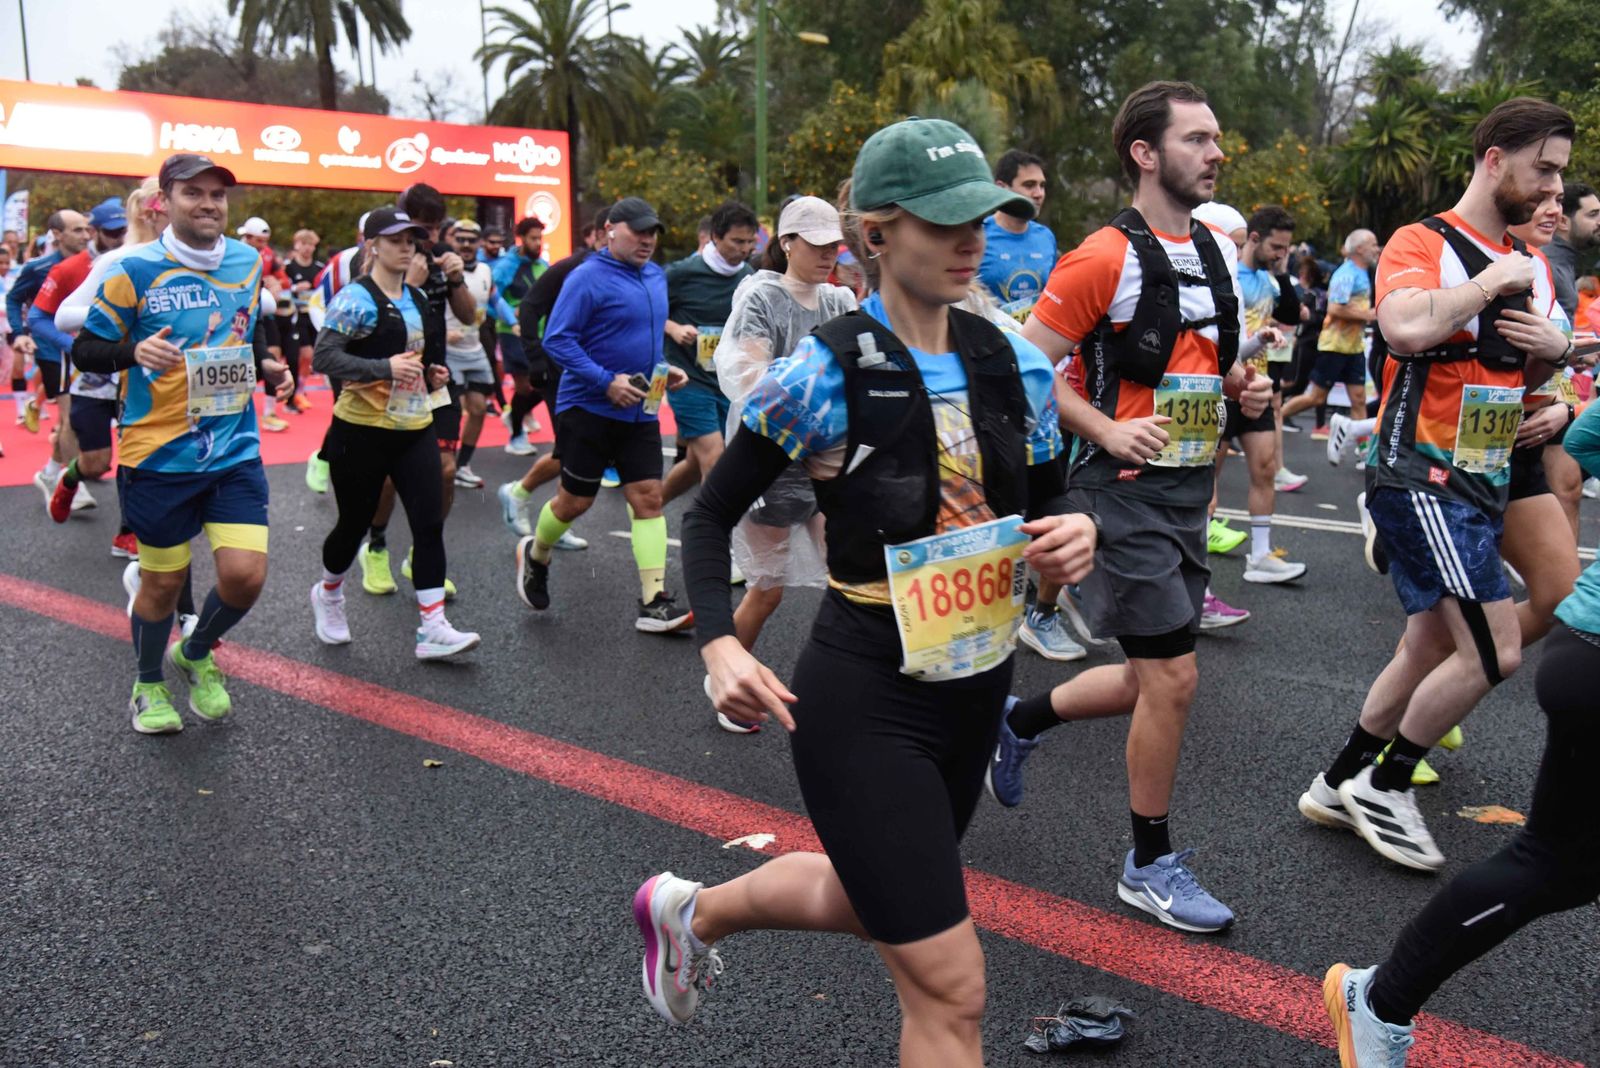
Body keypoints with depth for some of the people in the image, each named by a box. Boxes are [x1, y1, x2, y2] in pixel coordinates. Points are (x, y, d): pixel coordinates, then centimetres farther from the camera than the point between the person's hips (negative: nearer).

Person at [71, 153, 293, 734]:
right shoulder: (135, 271, -9)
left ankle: (196, 654, 25)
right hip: (157, 456, -3)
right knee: (163, 581, 8)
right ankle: (149, 684, 36)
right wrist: (134, 350, -22)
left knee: (245, 573, -7)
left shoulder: (249, 262, 5)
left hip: (235, 450, 3)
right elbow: (85, 350, -4)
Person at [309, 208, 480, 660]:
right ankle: (328, 595, 39)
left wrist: (430, 374, 8)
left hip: (415, 428, 6)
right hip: (362, 431, -6)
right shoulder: (357, 297, -12)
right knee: (355, 522, 9)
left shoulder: (418, 299, 12)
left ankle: (432, 628, -4)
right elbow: (322, 356, -23)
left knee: (430, 521, -5)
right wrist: (384, 367, -32)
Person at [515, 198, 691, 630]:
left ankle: (654, 603, -1)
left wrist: (663, 368, 7)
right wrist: (606, 382, -23)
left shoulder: (656, 277, 11)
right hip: (589, 410, -6)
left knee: (649, 497, -2)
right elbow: (556, 340, -17)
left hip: (641, 412, 6)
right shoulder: (588, 278, -13)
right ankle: (535, 554, 36)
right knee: (575, 500, 4)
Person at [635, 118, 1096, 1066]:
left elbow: (1046, 502, 10)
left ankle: (692, 911, 55)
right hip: (863, 701, -7)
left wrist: (1075, 534, -13)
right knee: (950, 989, -4)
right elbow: (711, 517, -5)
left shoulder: (1017, 366, -1)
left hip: (978, 686, 7)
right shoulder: (822, 375, -16)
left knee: (868, 899, 28)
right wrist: (722, 647, -20)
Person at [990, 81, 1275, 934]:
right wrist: (1107, 430, -21)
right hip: (1125, 489, -8)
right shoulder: (1104, 258, -13)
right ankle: (1150, 864, 14)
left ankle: (1019, 720, 38)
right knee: (1172, 678, -5)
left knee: (1152, 678, 15)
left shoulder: (1218, 252, 11)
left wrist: (1245, 388, 4)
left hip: (1190, 489, 8)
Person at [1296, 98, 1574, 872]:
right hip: (1421, 479, -9)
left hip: (1481, 486, 9)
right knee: (1495, 652, -11)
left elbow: (1527, 374, 25)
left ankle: (1338, 786, 25)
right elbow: (1408, 327, -32)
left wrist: (1554, 348, 3)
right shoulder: (1423, 244, -10)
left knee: (1431, 649, 13)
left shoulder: (1528, 264, 14)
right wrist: (1490, 281, -18)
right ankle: (1385, 787, 7)